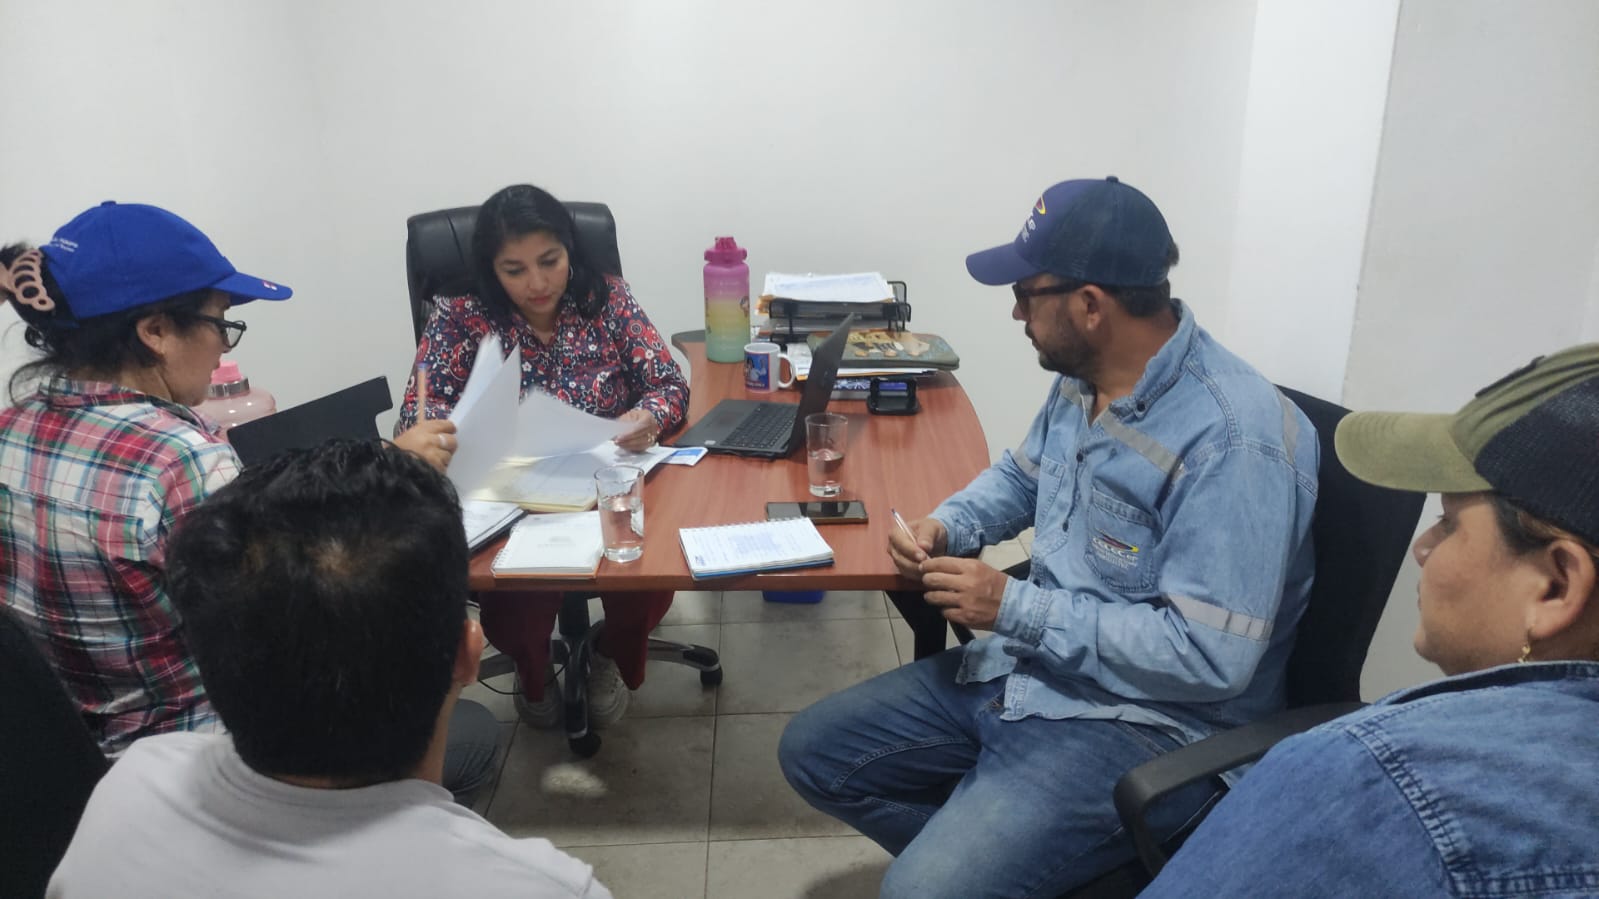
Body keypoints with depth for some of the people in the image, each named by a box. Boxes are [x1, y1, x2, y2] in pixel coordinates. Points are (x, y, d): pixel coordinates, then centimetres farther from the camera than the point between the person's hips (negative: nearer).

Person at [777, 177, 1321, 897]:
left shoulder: (1231, 440, -26)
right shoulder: (1083, 379, 1)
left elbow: (1212, 657, -28)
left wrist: (1015, 608, -24)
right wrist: (948, 526, -1)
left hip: (1145, 722, -8)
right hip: (1026, 669, 9)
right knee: (813, 752, 8)